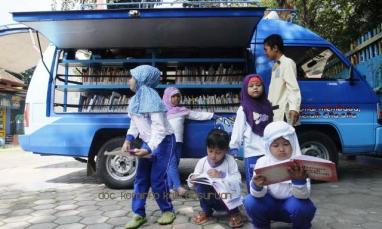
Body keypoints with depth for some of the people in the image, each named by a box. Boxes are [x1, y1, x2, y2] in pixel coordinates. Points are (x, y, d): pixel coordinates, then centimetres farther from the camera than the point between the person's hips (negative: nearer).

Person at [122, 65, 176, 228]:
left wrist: (149, 149, -31)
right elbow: (135, 122, 10)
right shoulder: (136, 98, 4)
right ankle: (139, 214, 18)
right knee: (141, 179, 7)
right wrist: (129, 139, -5)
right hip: (147, 142, 8)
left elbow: (159, 127, -26)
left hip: (163, 142, -8)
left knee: (157, 179, -3)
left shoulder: (151, 97, -22)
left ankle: (168, 210, 18)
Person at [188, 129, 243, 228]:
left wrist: (221, 175, -32)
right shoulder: (202, 162, -7)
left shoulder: (230, 161, -11)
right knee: (200, 185, -25)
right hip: (209, 198, 2)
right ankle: (206, 211, 3)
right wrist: (192, 180, -31)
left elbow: (237, 180, -21)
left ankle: (233, 212, 0)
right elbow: (192, 183, -7)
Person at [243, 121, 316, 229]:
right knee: (250, 202, -27)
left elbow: (303, 195, -26)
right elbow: (258, 194, -20)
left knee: (302, 207, -33)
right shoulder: (263, 162, -14)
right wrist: (257, 186, -43)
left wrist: (299, 180, -47)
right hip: (271, 204, 1)